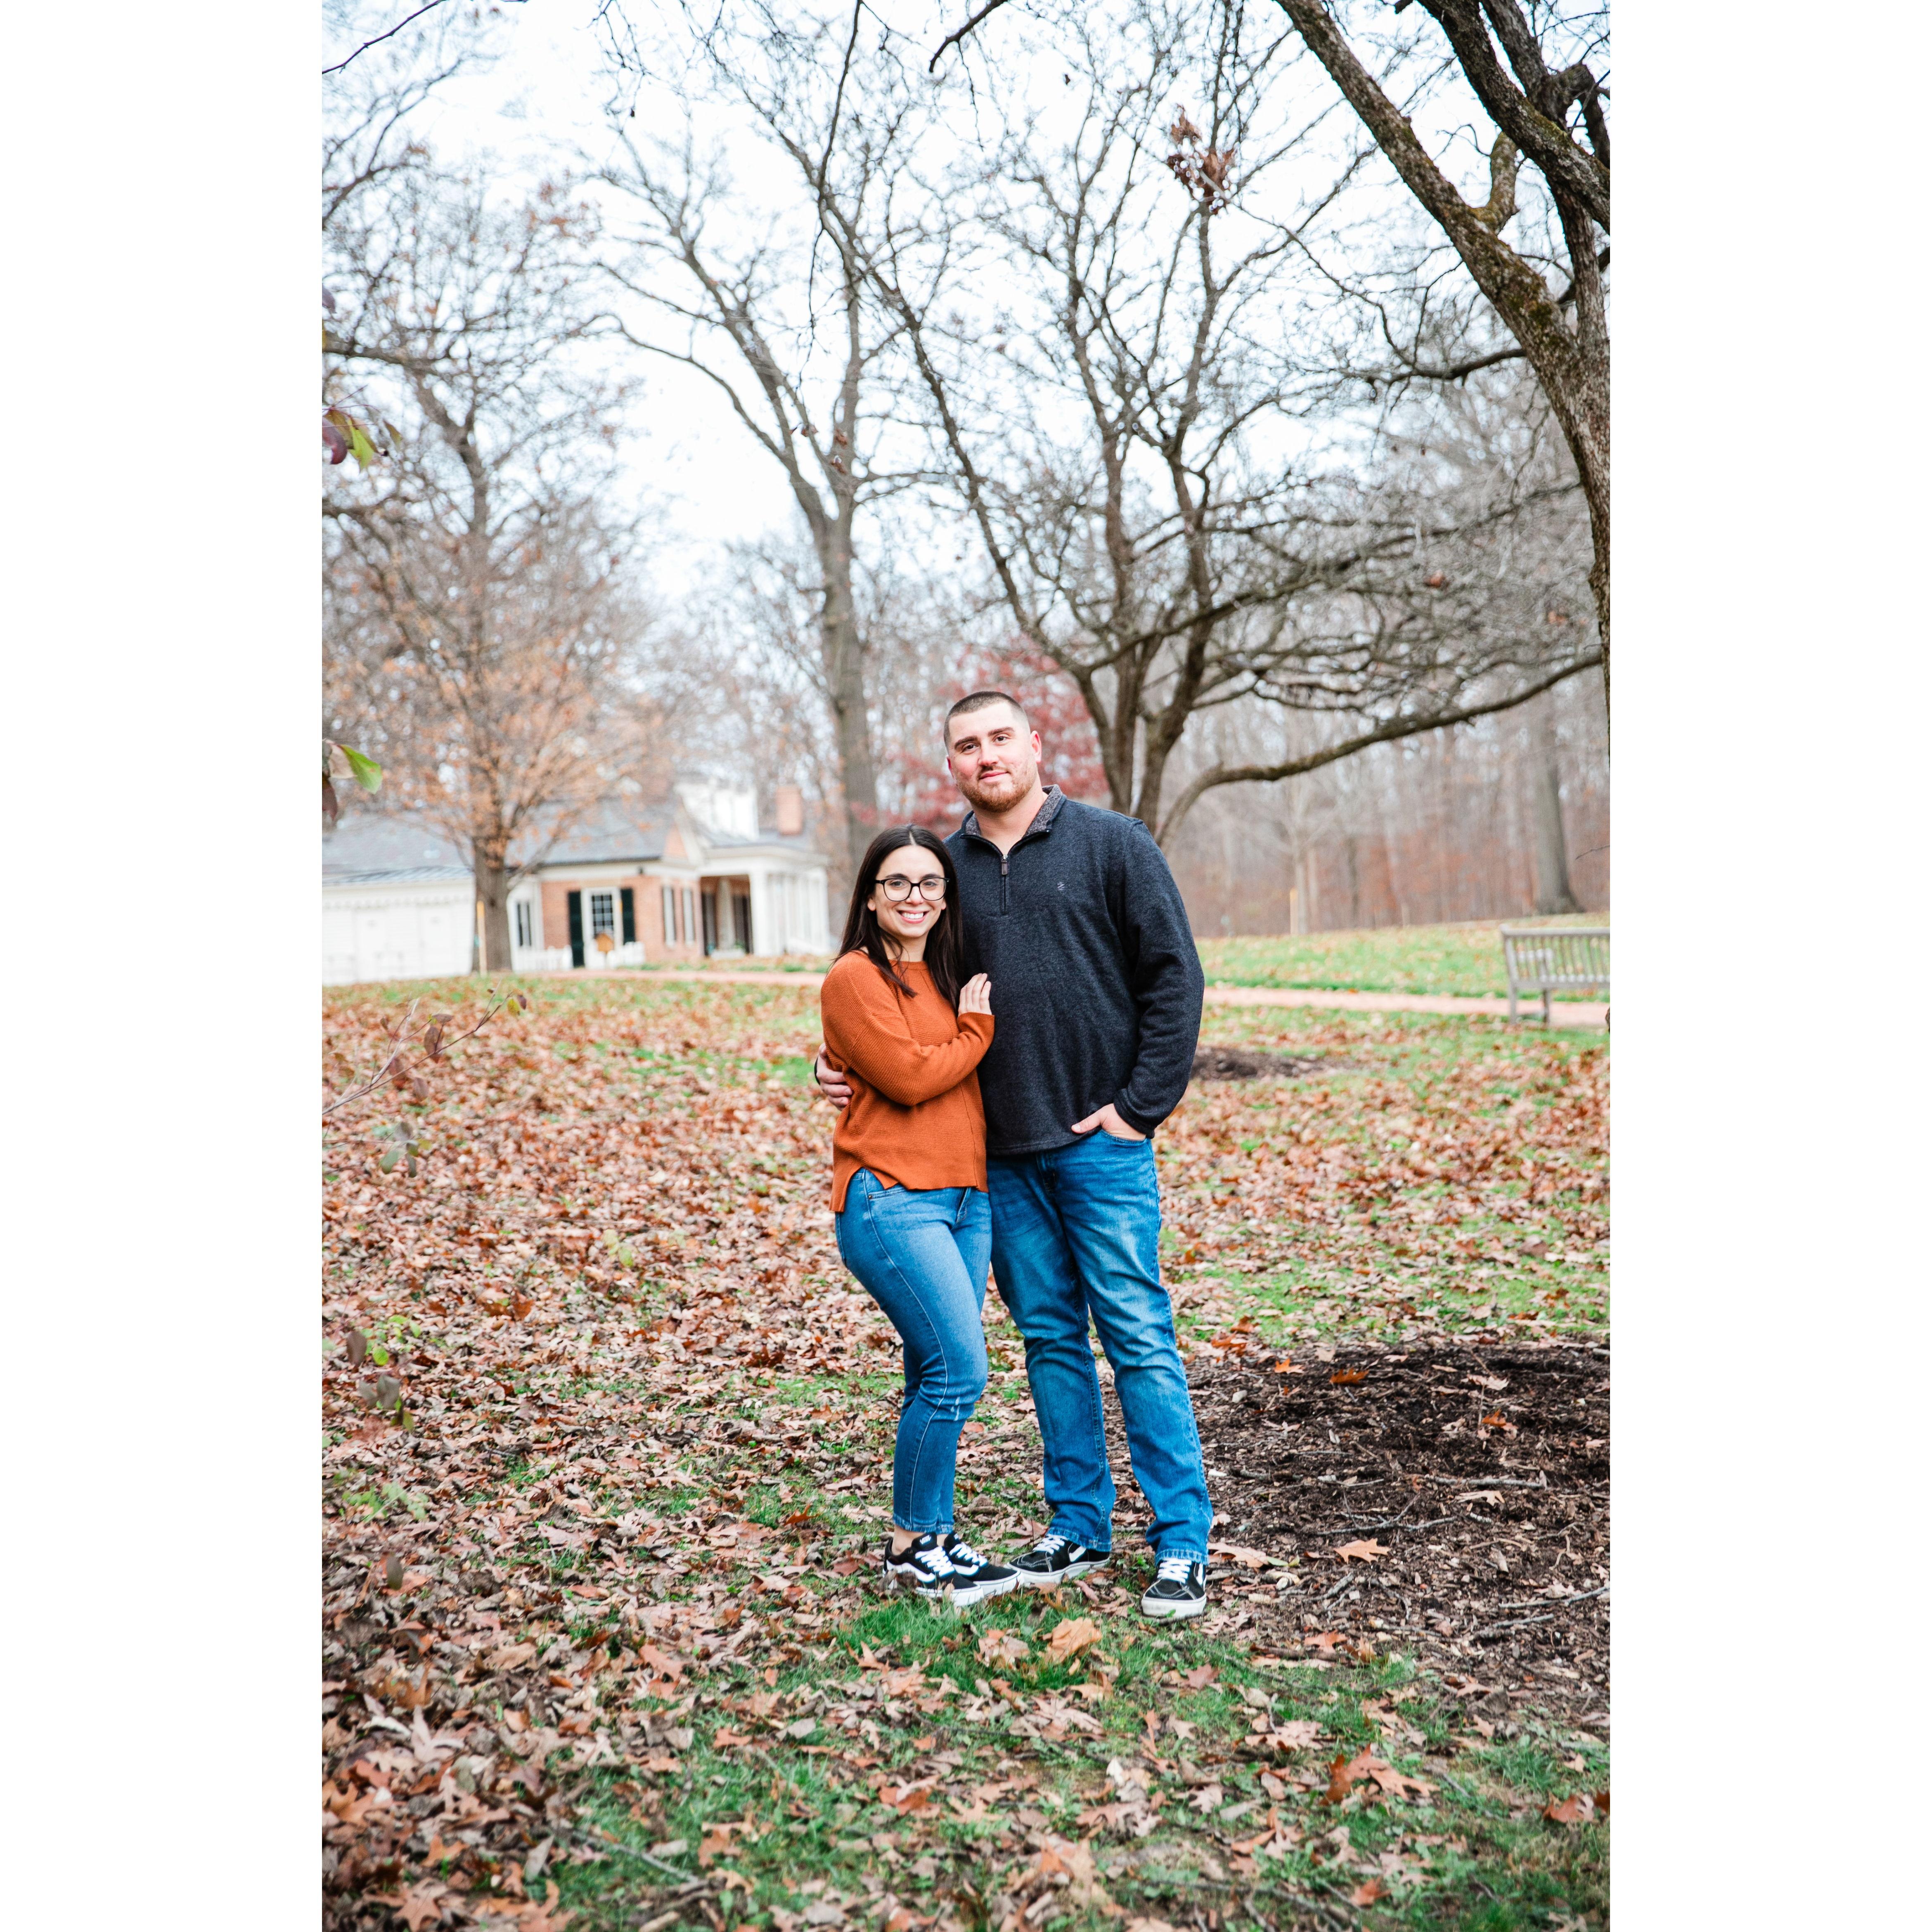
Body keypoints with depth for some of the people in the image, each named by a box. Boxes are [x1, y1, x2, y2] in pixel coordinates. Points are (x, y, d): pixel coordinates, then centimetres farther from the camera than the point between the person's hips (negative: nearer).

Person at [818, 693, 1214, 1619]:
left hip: (1099, 1141, -4)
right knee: (1049, 1338, 11)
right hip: (1000, 1151, 4)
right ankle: (1077, 1525, 23)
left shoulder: (1111, 844, -1)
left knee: (1138, 1333, -2)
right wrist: (845, 1065, 2)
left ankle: (1183, 1541, 7)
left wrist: (1142, 1104, -9)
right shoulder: (944, 868, 9)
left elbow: (1173, 976, -3)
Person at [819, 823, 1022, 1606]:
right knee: (958, 1370, -12)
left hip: (966, 1198, 8)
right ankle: (912, 1546, 2)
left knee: (940, 1378, 9)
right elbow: (909, 1077, -14)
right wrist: (978, 1027, -1)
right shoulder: (855, 978, -6)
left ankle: (929, 1539, 19)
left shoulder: (947, 975, 18)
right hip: (892, 1199, -8)